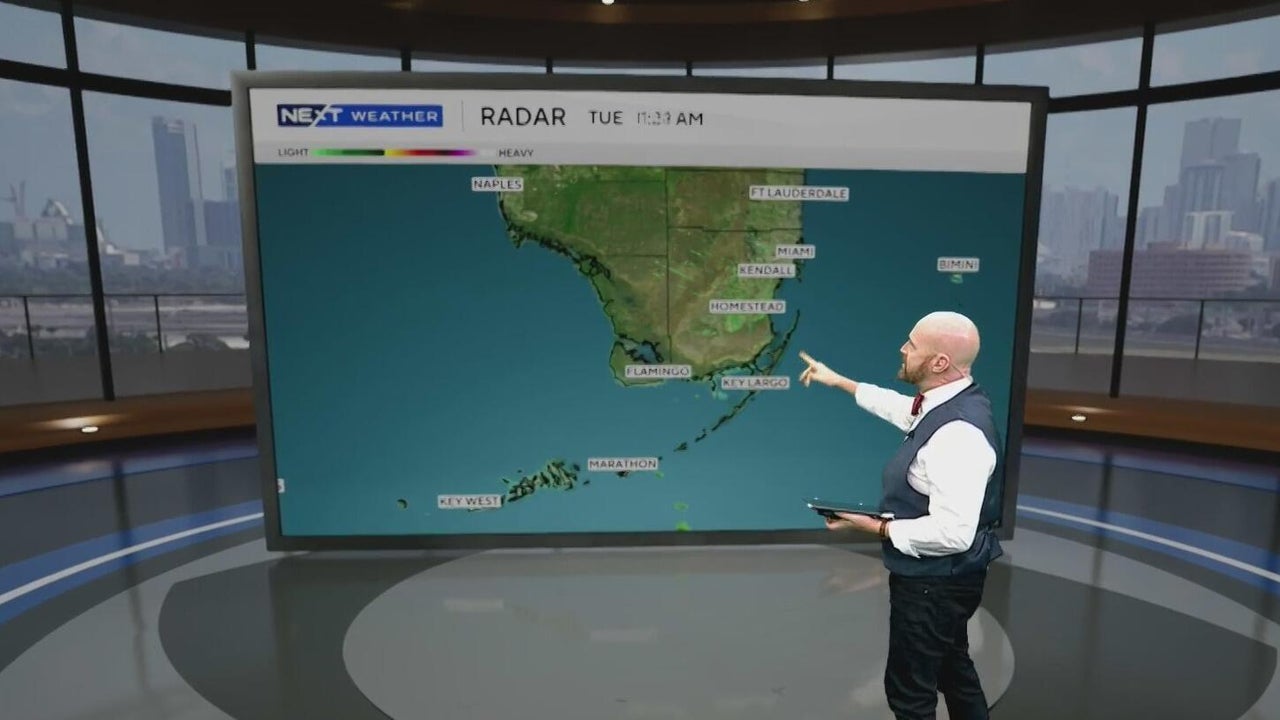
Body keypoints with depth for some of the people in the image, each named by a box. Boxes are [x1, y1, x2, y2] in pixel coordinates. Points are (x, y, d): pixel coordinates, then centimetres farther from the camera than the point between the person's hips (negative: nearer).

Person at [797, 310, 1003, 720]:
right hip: (941, 576, 10)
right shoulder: (947, 402, -2)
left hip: (936, 581, -10)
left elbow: (952, 533, -36)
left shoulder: (958, 434, -32)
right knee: (952, 669, 28)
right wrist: (839, 381, 26)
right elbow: (901, 409, 20)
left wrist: (878, 528, -23)